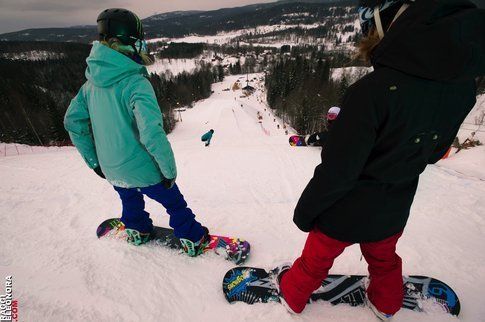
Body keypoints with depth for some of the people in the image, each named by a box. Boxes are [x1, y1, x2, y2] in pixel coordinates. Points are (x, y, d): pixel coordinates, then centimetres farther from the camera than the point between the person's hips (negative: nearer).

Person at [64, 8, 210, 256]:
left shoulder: (91, 84, 0)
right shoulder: (136, 84, -24)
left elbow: (72, 122, 8)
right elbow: (152, 134, -34)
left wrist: (94, 161, 16)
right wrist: (170, 170, -19)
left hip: (111, 171, 7)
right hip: (142, 170, -6)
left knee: (131, 201, 33)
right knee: (174, 203, 15)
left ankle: (136, 231, 55)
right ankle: (193, 240, 32)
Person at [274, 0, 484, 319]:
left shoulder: (374, 89, -32)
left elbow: (336, 171, -27)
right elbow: (434, 151, 4)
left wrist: (305, 210, -11)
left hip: (347, 212, -5)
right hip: (393, 213, 5)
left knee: (316, 259, 22)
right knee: (384, 258, 33)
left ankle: (293, 293, 50)